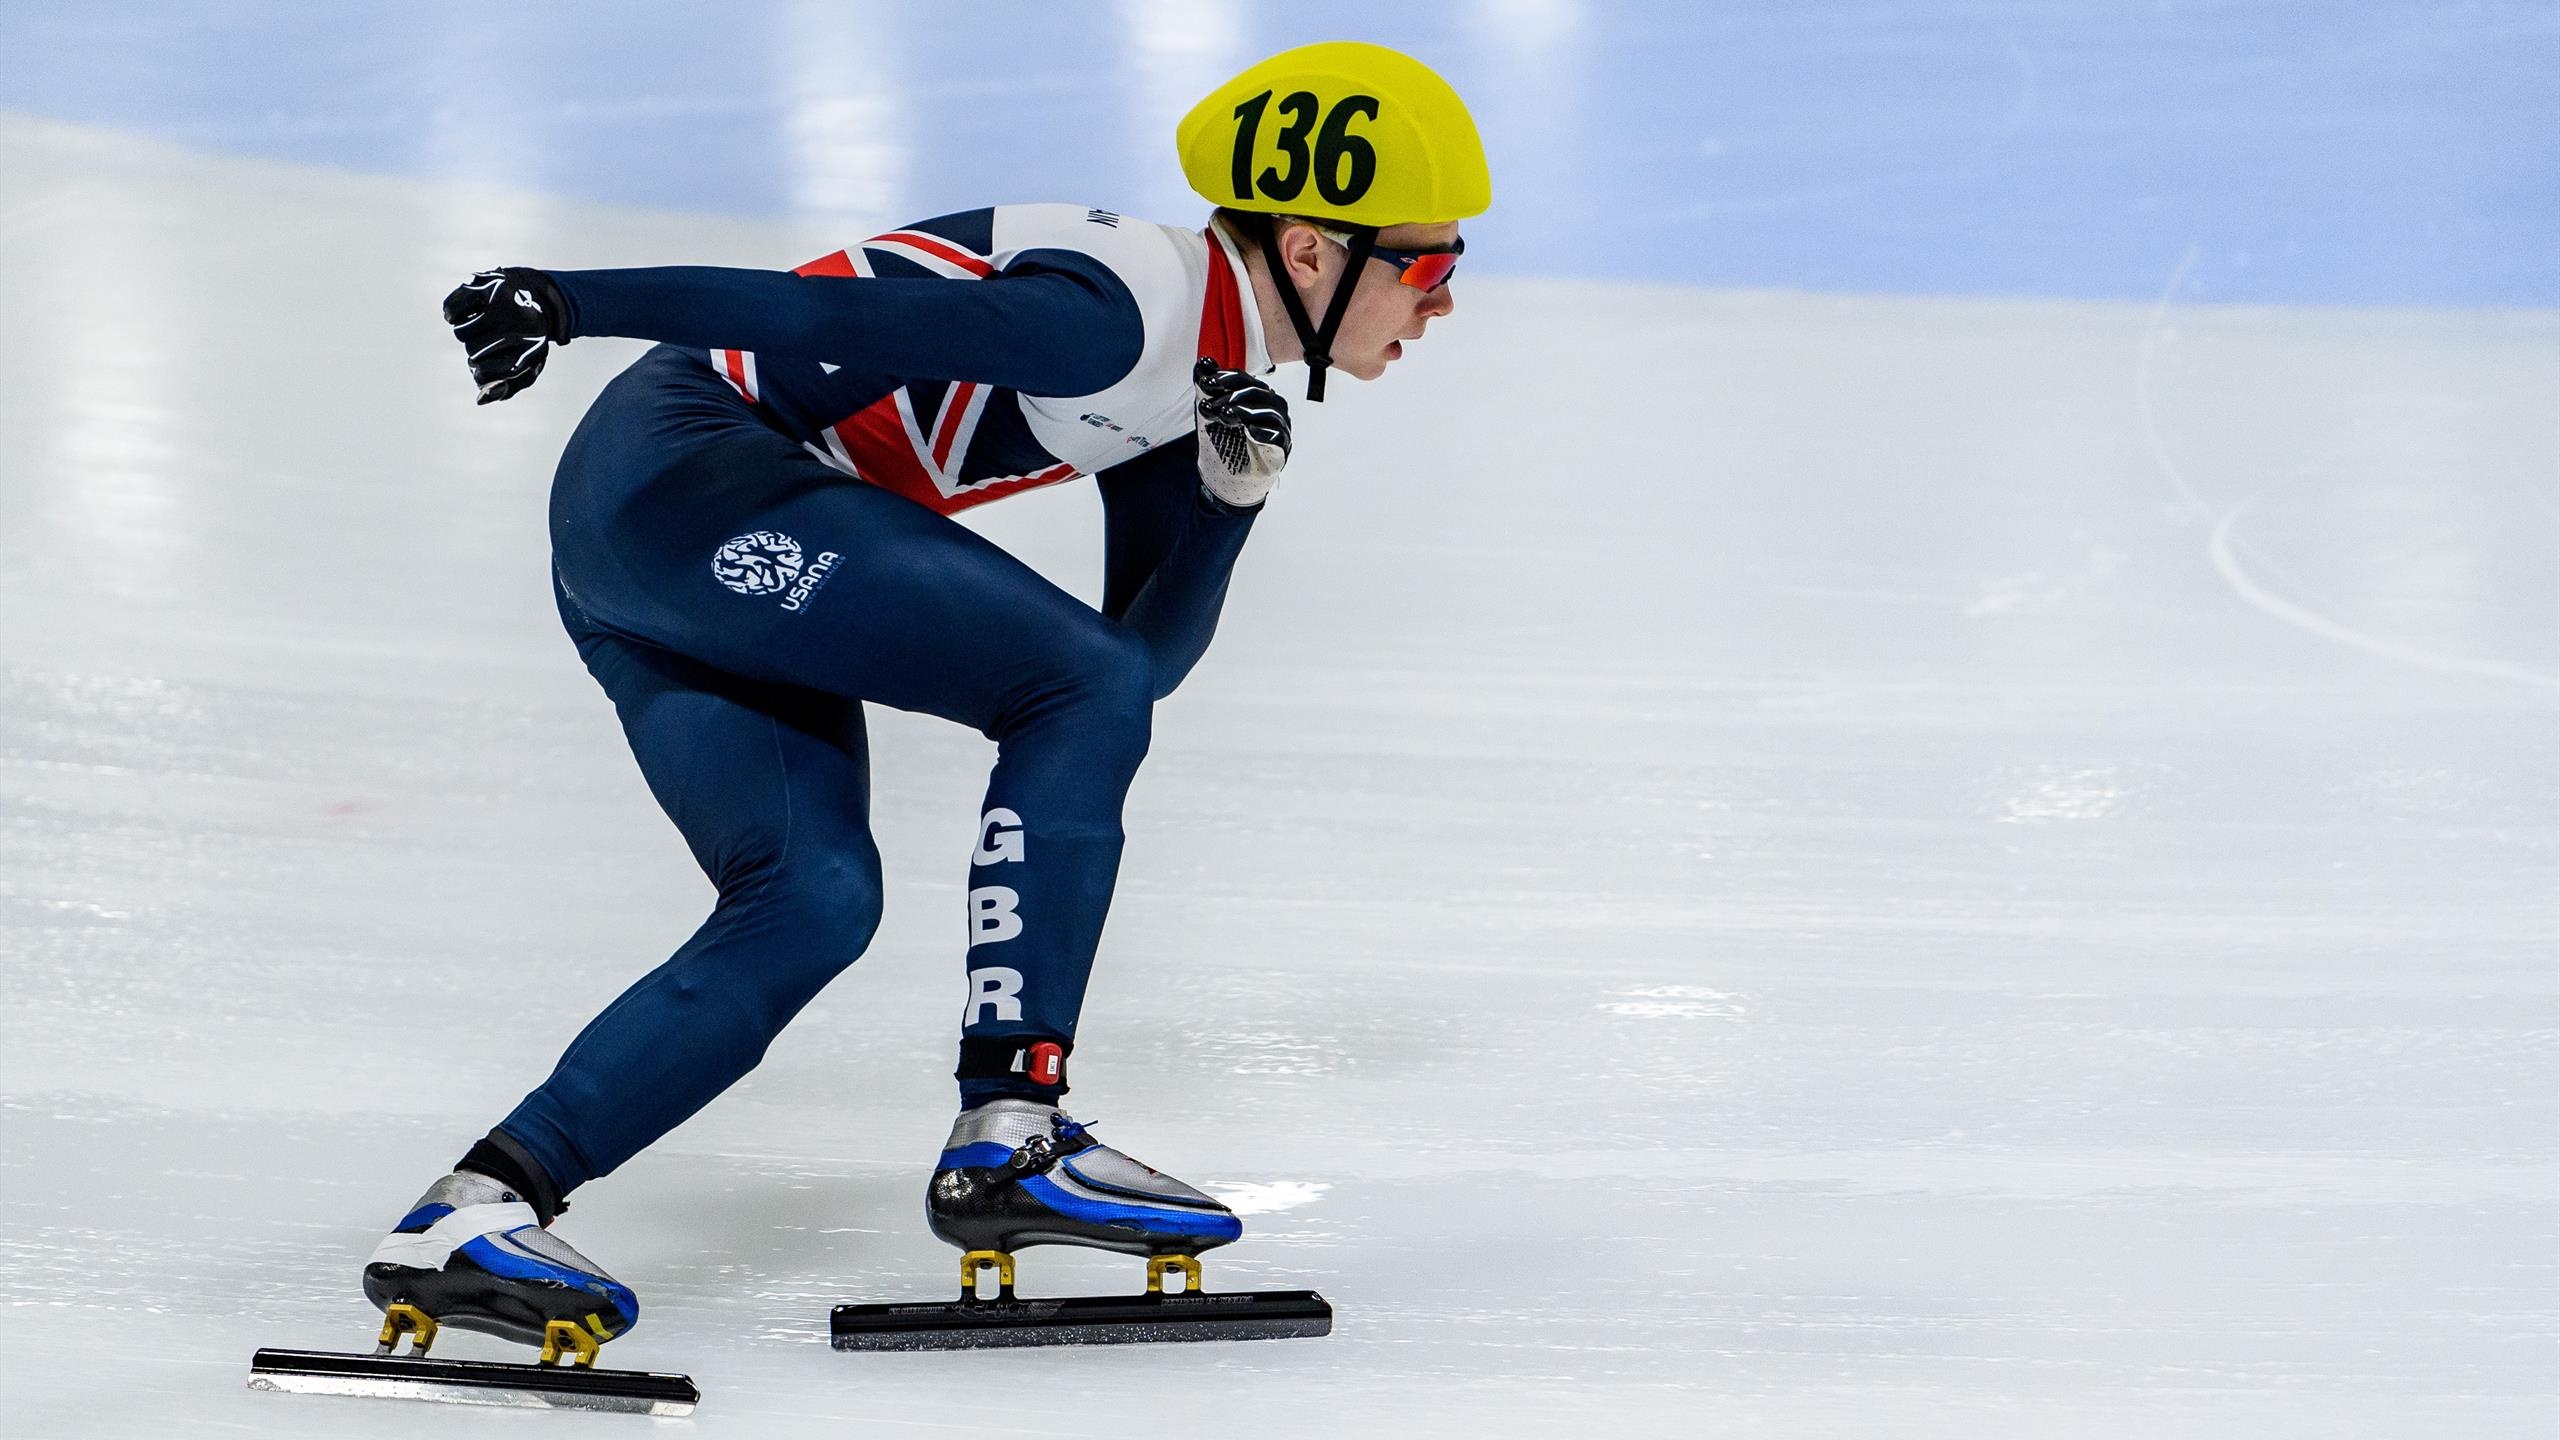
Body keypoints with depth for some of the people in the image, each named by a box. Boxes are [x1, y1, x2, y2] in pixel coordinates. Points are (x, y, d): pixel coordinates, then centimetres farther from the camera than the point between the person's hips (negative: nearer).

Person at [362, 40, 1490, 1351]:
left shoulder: (1193, 375, 12)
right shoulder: (1111, 315, -18)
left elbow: (1148, 654, 12)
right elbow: (831, 317, -25)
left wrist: (1231, 492, -2)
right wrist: (563, 302, -30)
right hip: (685, 468, -10)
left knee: (810, 904, -2)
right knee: (1079, 691, -15)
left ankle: (470, 1212, -7)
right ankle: (1008, 1136, -15)